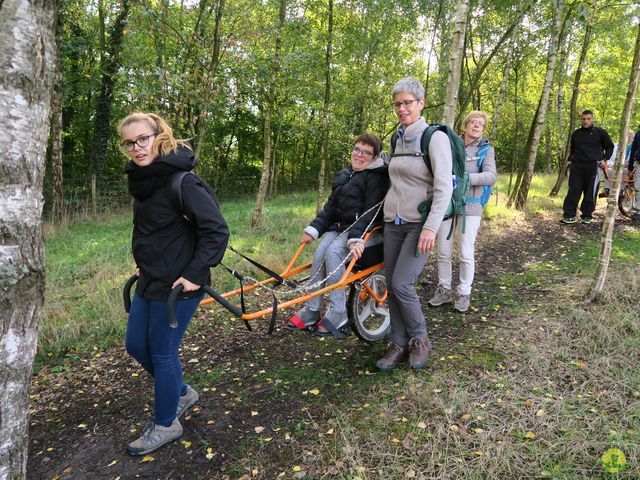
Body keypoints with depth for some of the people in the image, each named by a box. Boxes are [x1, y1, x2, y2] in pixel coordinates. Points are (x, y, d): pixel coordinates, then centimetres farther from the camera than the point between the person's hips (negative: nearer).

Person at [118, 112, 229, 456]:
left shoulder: (181, 181, -20)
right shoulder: (141, 179, 7)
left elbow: (216, 229, -23)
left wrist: (194, 274, -23)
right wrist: (141, 262, 17)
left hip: (176, 285, -9)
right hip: (149, 281, 9)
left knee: (162, 353, 4)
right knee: (136, 345, 18)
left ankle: (166, 424, 27)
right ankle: (182, 392, 39)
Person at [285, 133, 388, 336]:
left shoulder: (377, 177, -8)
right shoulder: (344, 174, 16)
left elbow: (371, 212, -19)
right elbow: (331, 206, 15)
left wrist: (356, 238, -31)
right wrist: (313, 229, 6)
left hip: (368, 230, -6)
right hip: (340, 226, 7)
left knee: (334, 252, -31)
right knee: (320, 252, -21)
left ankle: (338, 313, -22)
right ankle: (311, 310, -16)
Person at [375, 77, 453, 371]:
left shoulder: (435, 137, -8)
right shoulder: (399, 139, 12)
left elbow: (444, 187, -15)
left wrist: (431, 227, -23)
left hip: (419, 223, -6)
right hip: (393, 222, 7)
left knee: (401, 283, -13)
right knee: (391, 286, 4)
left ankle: (419, 339, 11)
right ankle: (399, 344, 18)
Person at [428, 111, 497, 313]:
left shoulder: (486, 149, 1)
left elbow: (491, 176, -13)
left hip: (469, 207, -2)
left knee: (466, 254, 1)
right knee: (443, 252, 7)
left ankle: (464, 294, 18)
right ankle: (444, 290, 22)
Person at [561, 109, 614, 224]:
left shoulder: (600, 132, 5)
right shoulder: (576, 133, 14)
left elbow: (610, 146, 12)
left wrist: (604, 159, 0)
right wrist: (570, 159, 13)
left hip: (593, 165, -3)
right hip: (576, 166, 3)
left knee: (590, 192, -1)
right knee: (573, 191, -4)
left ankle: (586, 216, 7)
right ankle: (569, 215, -4)